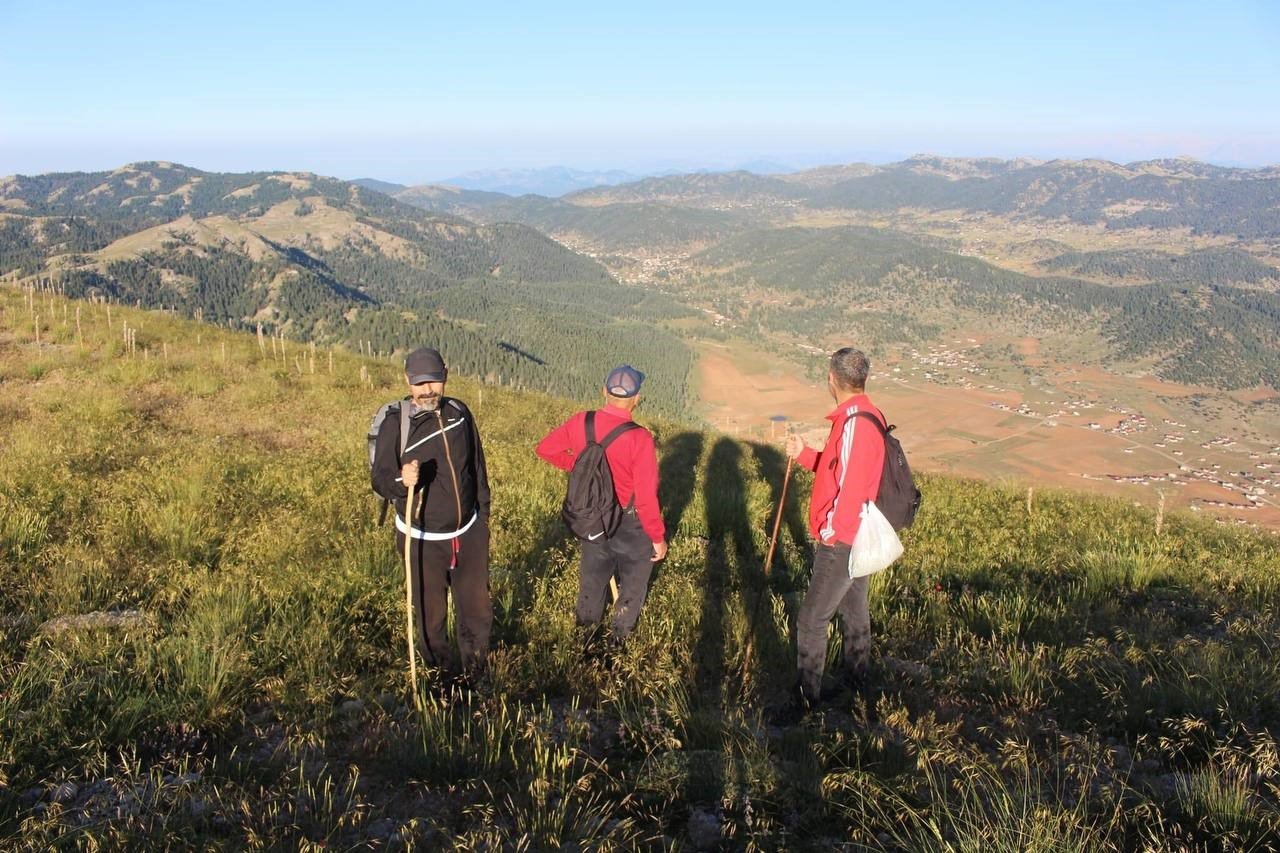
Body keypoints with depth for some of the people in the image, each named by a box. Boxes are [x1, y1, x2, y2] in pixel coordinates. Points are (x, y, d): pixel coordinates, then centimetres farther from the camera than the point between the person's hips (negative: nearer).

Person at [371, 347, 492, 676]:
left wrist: (483, 514, 14)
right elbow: (379, 479, -14)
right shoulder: (396, 424, -15)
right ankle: (442, 671, 35)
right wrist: (401, 481, -36)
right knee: (430, 614, 11)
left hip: (469, 533, 4)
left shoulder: (459, 412, -2)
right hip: (423, 539, -4)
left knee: (478, 607, 17)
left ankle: (476, 669, 41)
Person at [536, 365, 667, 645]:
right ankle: (620, 637, 39)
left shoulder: (580, 423, -15)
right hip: (629, 525, -5)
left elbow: (545, 449, 1)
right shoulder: (640, 439, -30)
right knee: (633, 582, 23)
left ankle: (585, 631, 51)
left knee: (592, 579, 29)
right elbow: (647, 497, -26)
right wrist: (658, 538, -13)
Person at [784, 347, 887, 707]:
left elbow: (850, 484, -27)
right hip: (857, 538, 10)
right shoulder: (869, 416, 7)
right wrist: (804, 454, 11)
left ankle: (807, 700, 10)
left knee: (810, 621, 0)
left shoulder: (854, 423, -24)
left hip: (840, 542, -10)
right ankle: (856, 686, 36)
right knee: (854, 612, 21)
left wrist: (830, 531, -20)